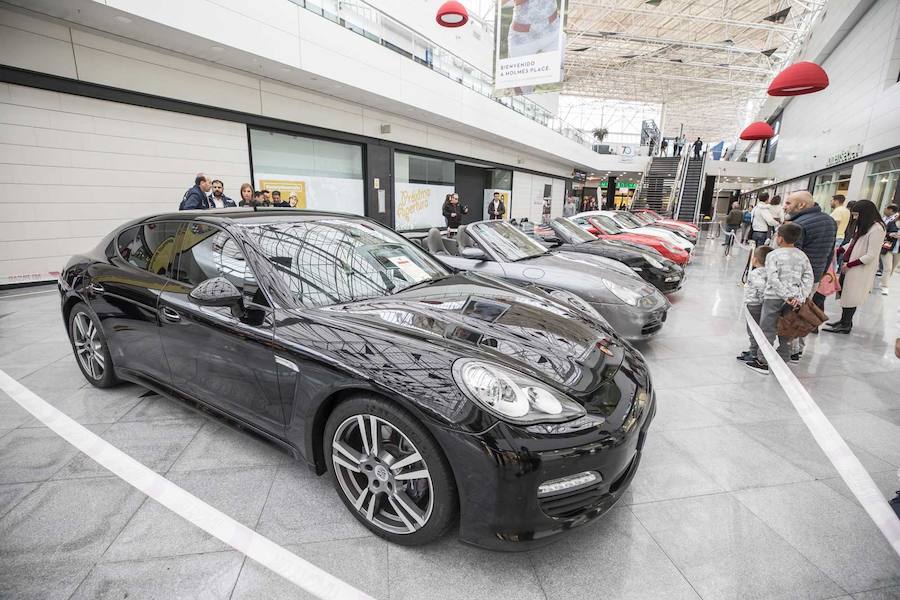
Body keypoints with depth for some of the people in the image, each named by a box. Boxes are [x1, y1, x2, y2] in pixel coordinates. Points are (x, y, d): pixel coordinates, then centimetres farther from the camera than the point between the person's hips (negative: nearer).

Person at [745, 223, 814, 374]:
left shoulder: (773, 255, -9)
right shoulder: (802, 255, 6)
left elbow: (773, 279, -19)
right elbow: (808, 277, 1)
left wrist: (786, 295, -16)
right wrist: (801, 296, -4)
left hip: (774, 298, -5)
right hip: (795, 298, 5)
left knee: (767, 330, 3)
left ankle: (762, 362, 8)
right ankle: (783, 361, 24)